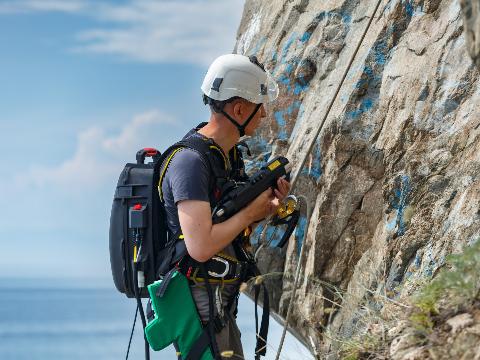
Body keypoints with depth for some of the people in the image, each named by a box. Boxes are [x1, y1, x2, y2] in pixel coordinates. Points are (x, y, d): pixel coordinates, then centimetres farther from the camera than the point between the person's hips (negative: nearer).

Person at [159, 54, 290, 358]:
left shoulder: (226, 155, 9)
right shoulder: (190, 161, -21)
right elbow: (201, 247, -30)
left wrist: (263, 210, -2)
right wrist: (250, 212, -16)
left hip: (222, 304, 10)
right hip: (198, 305, -10)